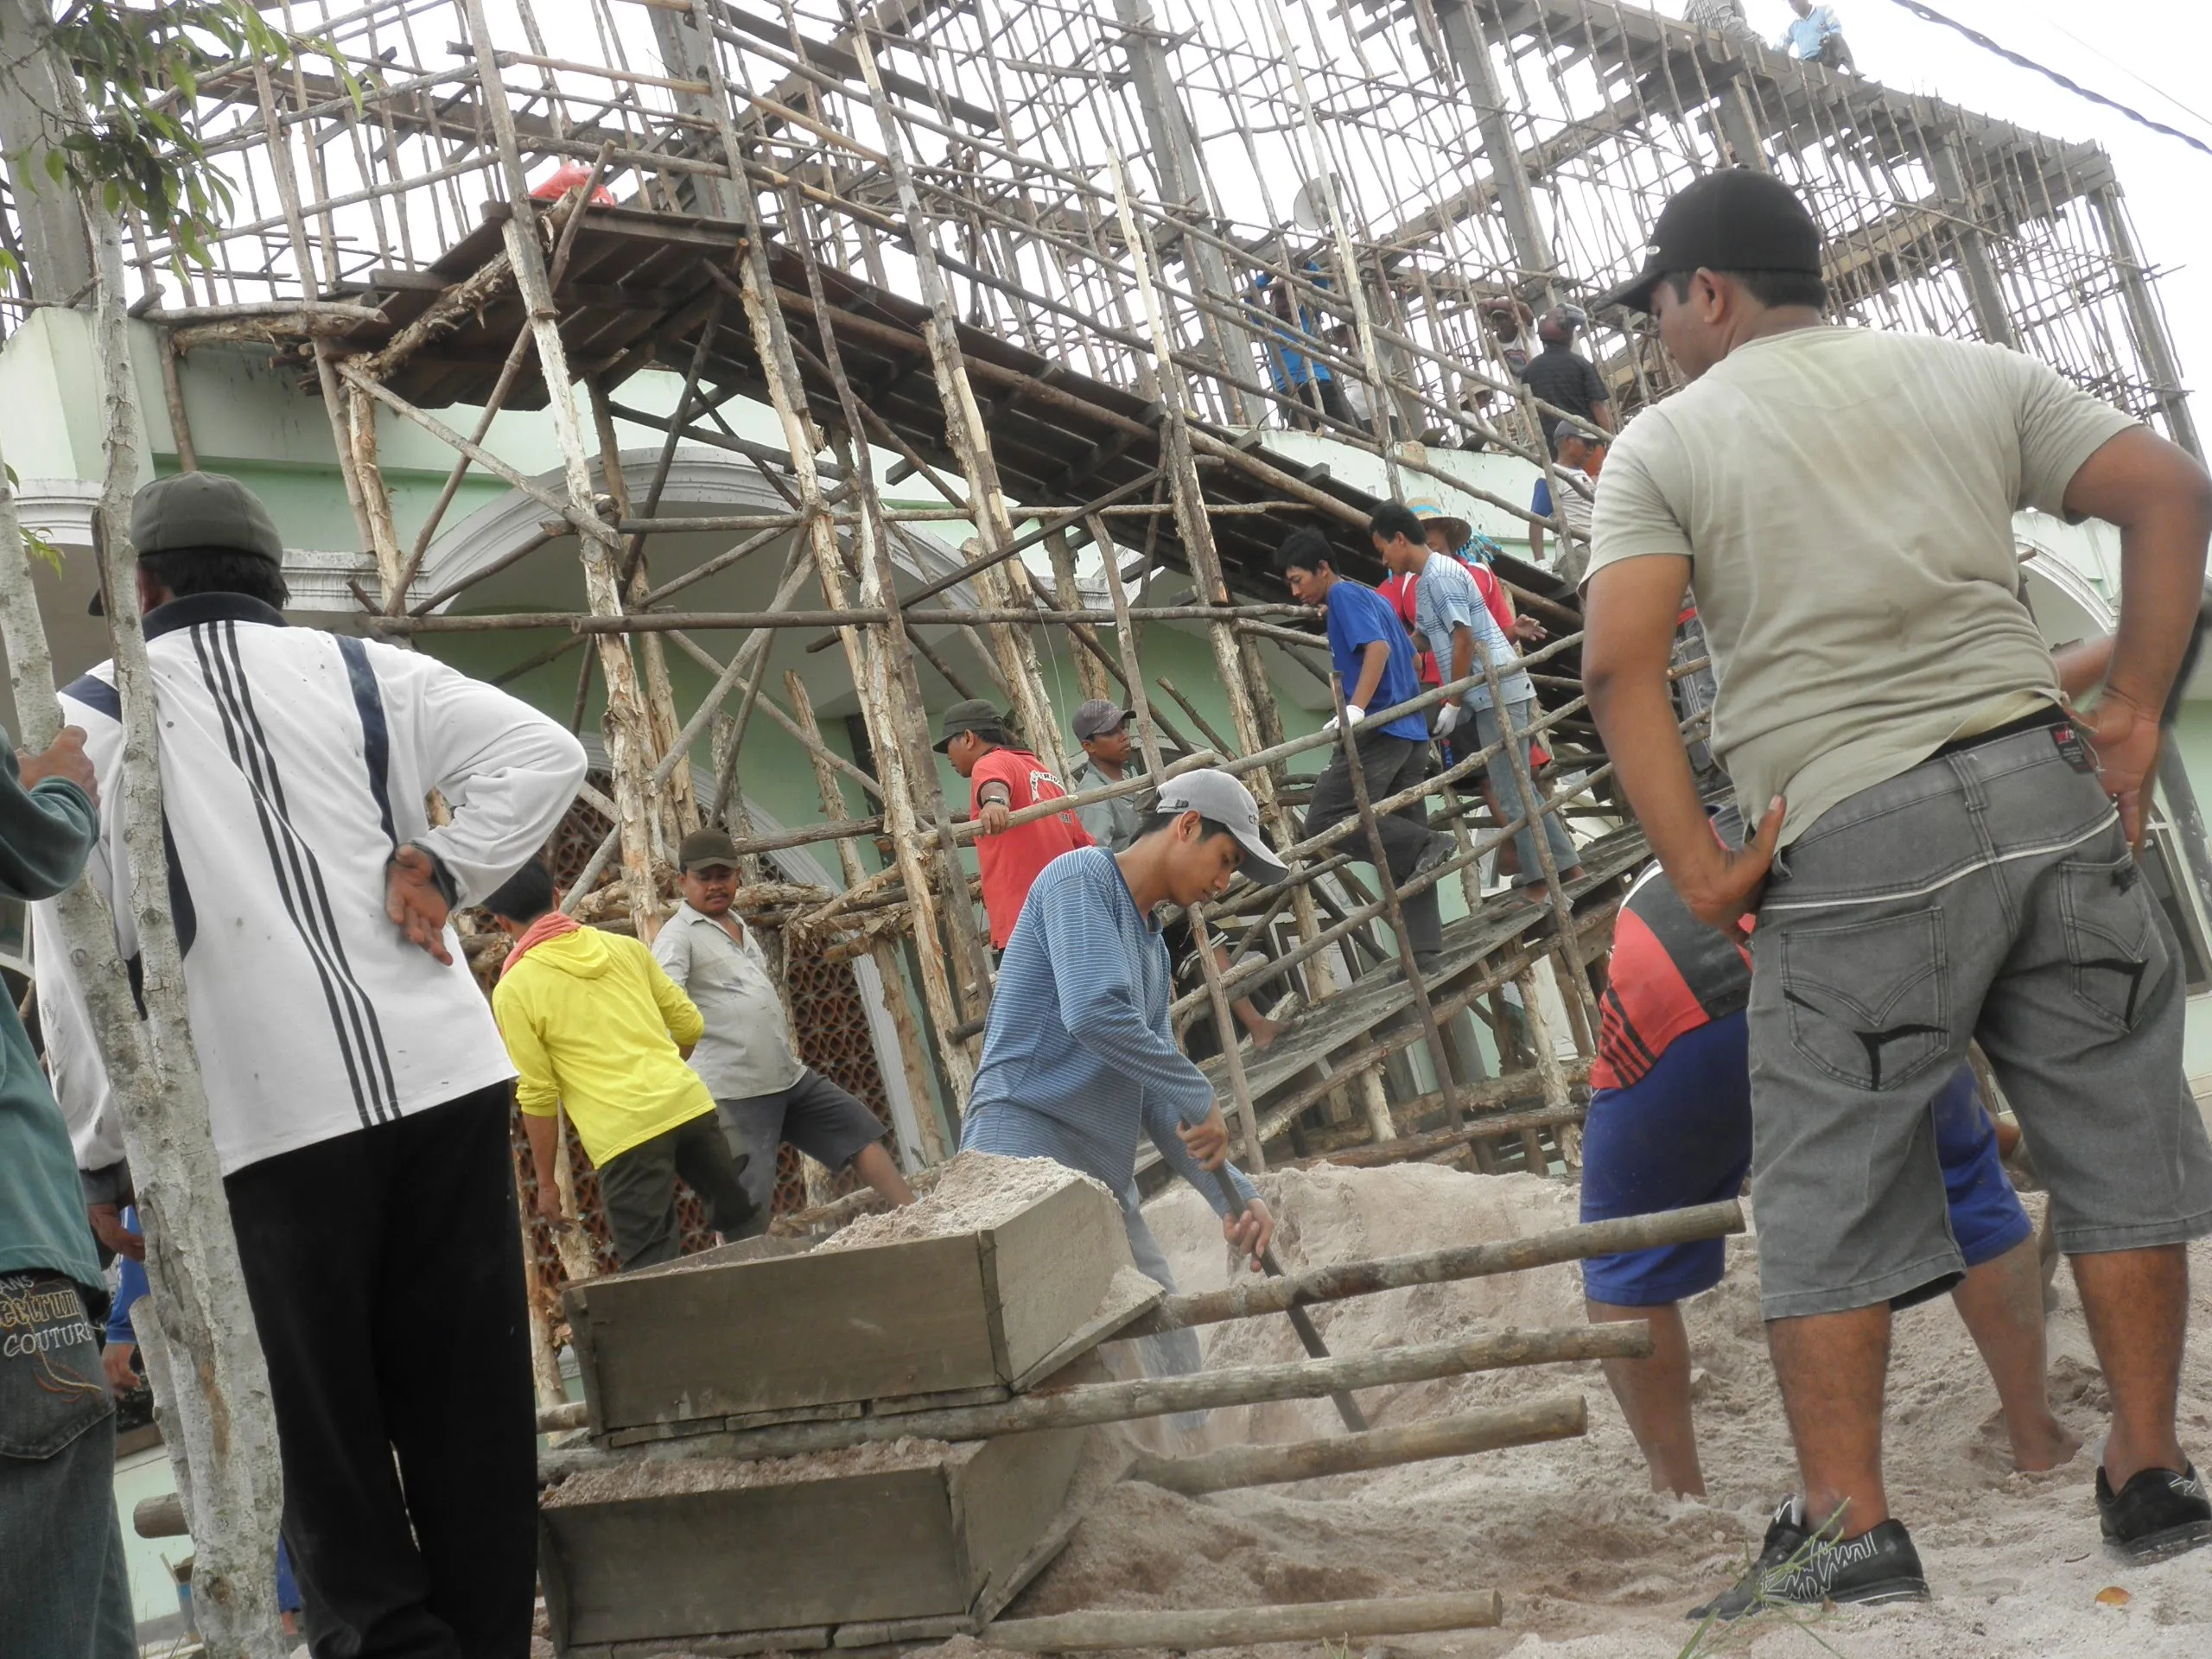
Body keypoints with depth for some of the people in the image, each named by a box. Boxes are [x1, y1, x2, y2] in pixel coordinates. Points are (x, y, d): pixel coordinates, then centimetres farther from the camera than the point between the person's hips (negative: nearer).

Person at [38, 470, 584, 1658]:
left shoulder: (90, 716, 5)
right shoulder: (363, 672, 12)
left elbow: (77, 955, 2)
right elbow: (544, 753, 5)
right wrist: (443, 873, 4)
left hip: (265, 1113, -3)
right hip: (439, 1072, 3)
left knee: (323, 1439, 5)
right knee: (469, 1409, 10)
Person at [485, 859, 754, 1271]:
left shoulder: (513, 991, -1)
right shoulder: (622, 946, 12)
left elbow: (537, 1093, -3)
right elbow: (690, 1025, 15)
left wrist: (545, 1181, 6)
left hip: (622, 1131, -5)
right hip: (688, 1102, 5)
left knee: (651, 1267, 1)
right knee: (741, 1222, 20)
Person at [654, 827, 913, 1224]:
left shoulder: (739, 928, 20)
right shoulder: (678, 935, -8)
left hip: (791, 1077, 9)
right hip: (733, 1091, -9)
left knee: (858, 1130, 14)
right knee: (749, 1204, -10)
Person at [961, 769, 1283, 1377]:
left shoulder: (1152, 947, 22)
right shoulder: (1082, 878, -5)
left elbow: (1158, 1098, 20)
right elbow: (1094, 1012, -22)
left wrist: (1234, 1194, 9)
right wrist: (1202, 1099, -12)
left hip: (1107, 1181, 10)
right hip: (1025, 1148, -10)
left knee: (1171, 1357, 9)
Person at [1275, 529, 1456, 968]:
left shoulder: (1344, 595, -5)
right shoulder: (1371, 598, 22)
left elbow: (1378, 647, -21)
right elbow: (1407, 651, 31)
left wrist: (1355, 708, -29)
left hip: (1377, 729, -10)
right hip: (1411, 732, 10)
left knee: (1323, 822, -13)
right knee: (1403, 835, 7)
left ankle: (1424, 845, -18)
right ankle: (1424, 950, 4)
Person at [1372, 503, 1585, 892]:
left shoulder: (1439, 576, -13)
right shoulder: (1426, 579, 17)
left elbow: (1464, 639, -18)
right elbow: (1422, 640, 26)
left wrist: (1453, 705, -14)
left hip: (1497, 691, -10)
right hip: (1492, 693, 10)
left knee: (1511, 793, -7)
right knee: (1519, 788, 13)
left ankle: (1542, 882, -4)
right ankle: (1567, 866, 18)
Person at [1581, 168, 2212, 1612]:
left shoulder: (1665, 442, 5)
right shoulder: (1973, 374, 15)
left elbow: (1621, 664, -8)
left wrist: (1697, 868, -5)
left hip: (1855, 840, -3)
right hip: (2046, 786, 4)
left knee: (1830, 1193, 5)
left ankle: (1850, 1524, 6)